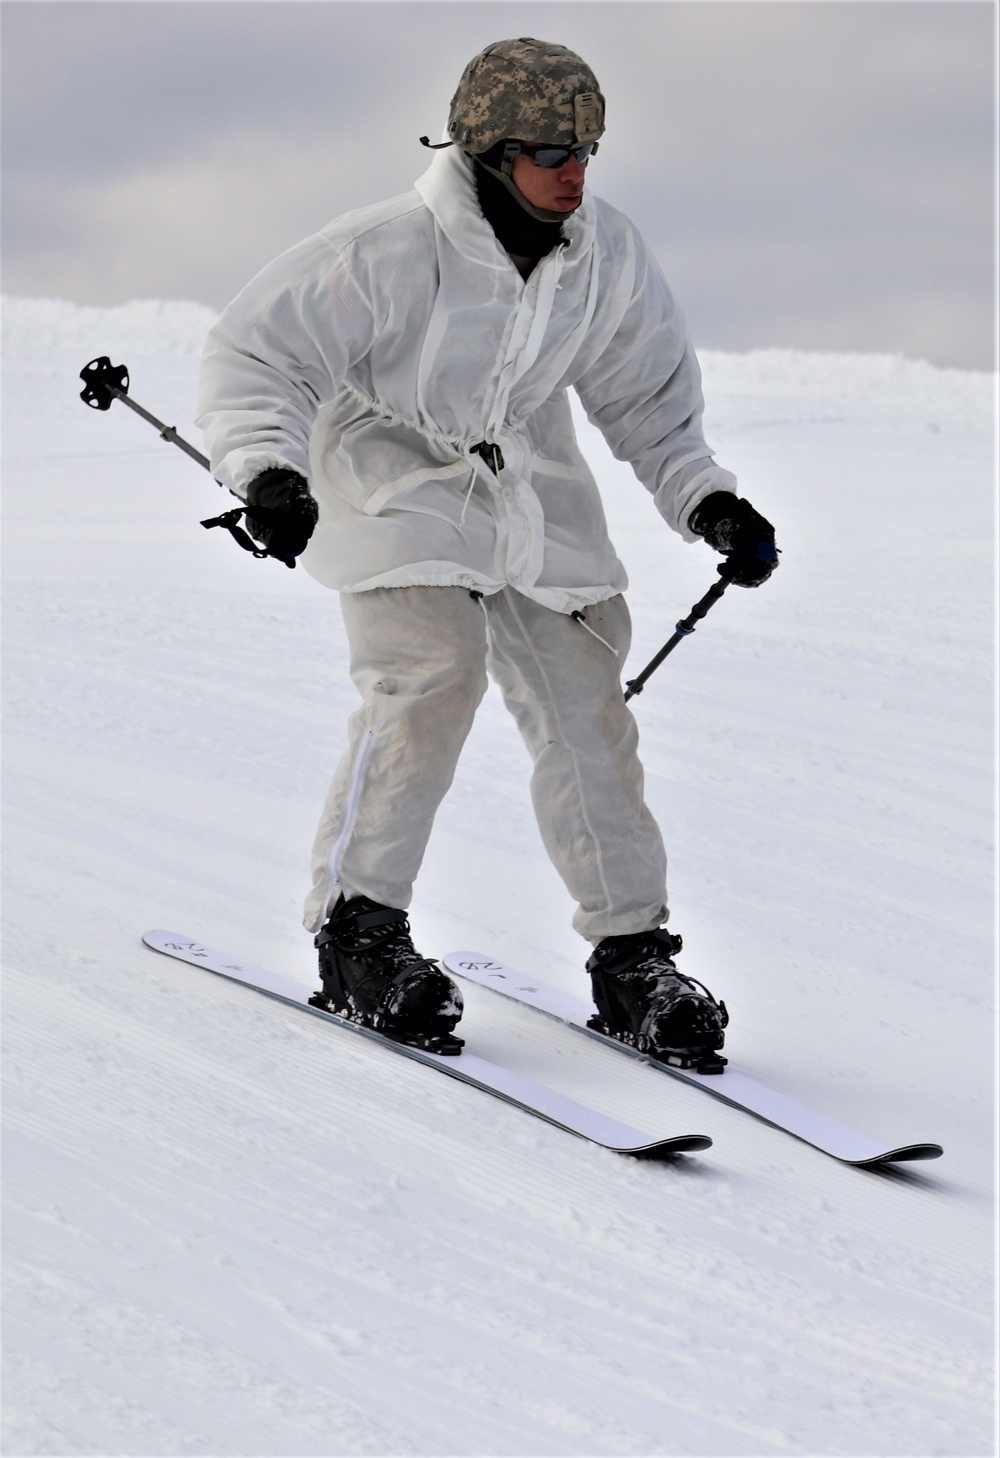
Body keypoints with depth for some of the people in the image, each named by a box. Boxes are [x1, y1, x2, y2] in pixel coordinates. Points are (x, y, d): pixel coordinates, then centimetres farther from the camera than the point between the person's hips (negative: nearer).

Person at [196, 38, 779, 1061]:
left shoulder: (607, 257, -6)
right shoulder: (392, 254, -23)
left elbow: (648, 398, 10)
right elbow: (257, 353, -21)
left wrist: (710, 503, 1)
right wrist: (269, 473, -37)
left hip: (528, 488, 5)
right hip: (394, 475, -5)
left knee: (583, 699, -3)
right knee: (431, 675, -24)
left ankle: (631, 954, 6)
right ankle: (356, 928, -12)